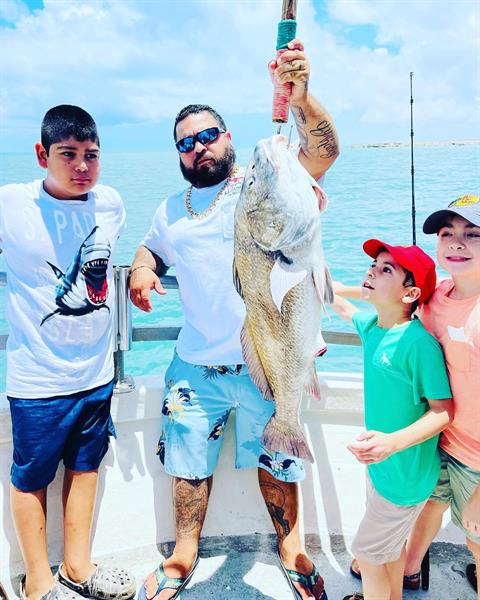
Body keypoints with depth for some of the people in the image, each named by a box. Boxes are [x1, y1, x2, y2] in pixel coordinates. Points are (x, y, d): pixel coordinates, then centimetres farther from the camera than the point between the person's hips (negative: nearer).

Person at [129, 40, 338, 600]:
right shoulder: (171, 209, 12)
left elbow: (322, 152, -19)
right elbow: (149, 249, 27)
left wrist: (300, 97, -37)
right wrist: (141, 270, 3)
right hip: (194, 366, 4)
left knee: (275, 461, 12)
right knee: (188, 463, 15)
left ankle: (291, 547, 37)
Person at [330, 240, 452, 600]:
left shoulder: (418, 342, -28)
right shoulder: (373, 325, -4)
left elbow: (444, 410, -23)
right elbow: (344, 309, 19)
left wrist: (393, 442, -35)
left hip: (404, 473, -7)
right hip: (382, 463, 7)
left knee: (367, 551, 10)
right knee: (391, 542, 26)